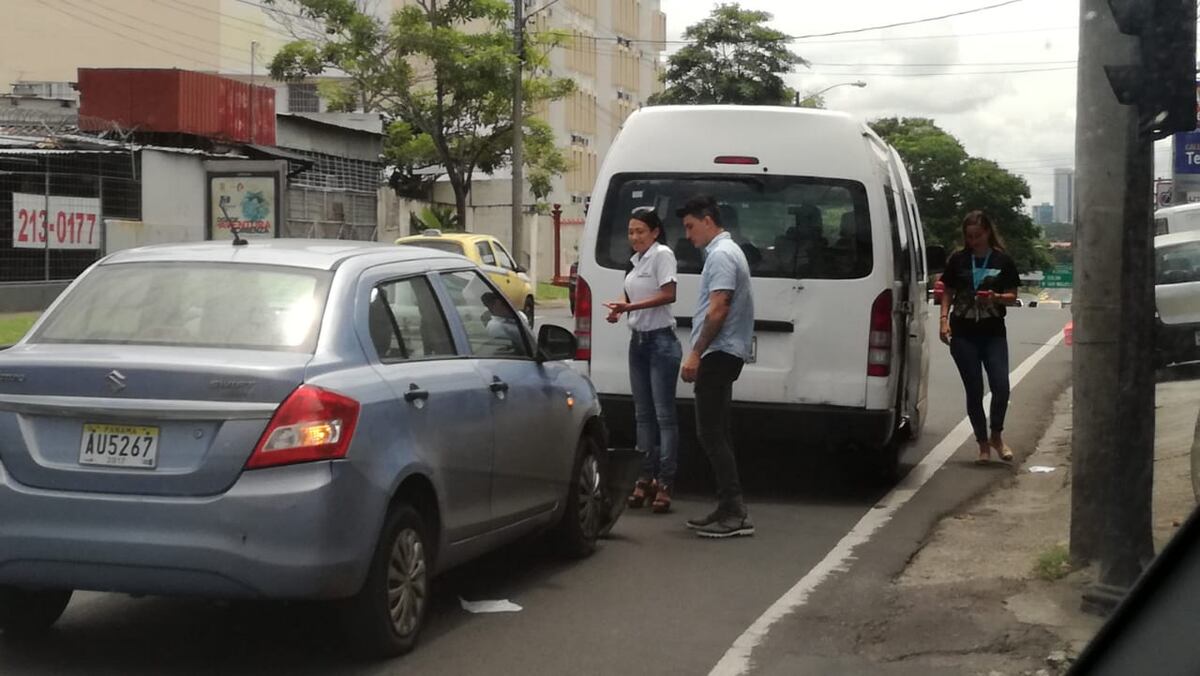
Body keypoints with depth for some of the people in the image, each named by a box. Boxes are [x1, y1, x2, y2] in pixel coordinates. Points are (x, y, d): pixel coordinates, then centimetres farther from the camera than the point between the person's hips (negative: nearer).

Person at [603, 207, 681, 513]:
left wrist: (630, 306, -23)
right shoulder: (637, 259, 14)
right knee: (643, 414, 10)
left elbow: (668, 294, -19)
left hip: (661, 341, -8)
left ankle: (664, 484, -5)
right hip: (638, 341, 9)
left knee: (664, 415, -6)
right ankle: (646, 479, 15)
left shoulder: (662, 254, -9)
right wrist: (621, 310, 3)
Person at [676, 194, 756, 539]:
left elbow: (718, 309, -21)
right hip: (724, 354, 11)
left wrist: (696, 354, -20)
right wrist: (700, 353, 23)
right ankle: (730, 510, 13)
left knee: (711, 433, -11)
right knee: (716, 433, 11)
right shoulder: (725, 251, 21)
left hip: (718, 353, -11)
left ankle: (733, 512, -13)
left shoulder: (721, 255, -13)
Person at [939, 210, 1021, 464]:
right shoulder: (958, 260, 4)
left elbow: (1012, 296, 5)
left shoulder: (1003, 261, 2)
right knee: (974, 391, 3)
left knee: (1001, 387, -10)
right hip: (963, 334, 1)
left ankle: (997, 436, 13)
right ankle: (983, 444, 15)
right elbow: (948, 292, 10)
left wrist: (996, 297, -15)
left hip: (994, 333, -1)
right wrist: (944, 319, -3)